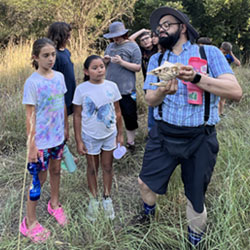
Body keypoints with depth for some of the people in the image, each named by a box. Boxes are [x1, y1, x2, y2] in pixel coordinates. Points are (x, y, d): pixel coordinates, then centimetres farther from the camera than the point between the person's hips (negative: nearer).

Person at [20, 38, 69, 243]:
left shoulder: (59, 77, 1)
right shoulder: (32, 82, -17)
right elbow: (30, 116, -15)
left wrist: (66, 128, 13)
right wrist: (31, 146, -15)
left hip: (58, 136, 6)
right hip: (41, 140, -5)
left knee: (56, 170, 20)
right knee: (40, 178, 5)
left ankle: (54, 204, 45)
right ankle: (29, 222, 22)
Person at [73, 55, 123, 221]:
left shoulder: (112, 86, -6)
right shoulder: (81, 89, -12)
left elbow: (117, 112, 3)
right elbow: (77, 116, -7)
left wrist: (120, 134, 5)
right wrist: (79, 141, -8)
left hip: (110, 134, 2)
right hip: (90, 136, -1)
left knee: (107, 167, 14)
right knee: (92, 168, 14)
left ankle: (107, 198, 33)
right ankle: (94, 200, 33)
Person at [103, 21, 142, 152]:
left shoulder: (133, 47, -4)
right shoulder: (110, 46, 14)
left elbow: (138, 68, -9)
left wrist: (121, 62, -19)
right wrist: (105, 61, -2)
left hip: (126, 90, -6)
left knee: (129, 116, 2)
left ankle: (130, 142, 16)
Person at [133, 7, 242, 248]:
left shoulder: (209, 53, -3)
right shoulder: (156, 60, 8)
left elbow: (236, 91, -14)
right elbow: (150, 99, -2)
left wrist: (196, 78, -27)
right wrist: (163, 90, -26)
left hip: (199, 139, -3)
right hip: (163, 135, 3)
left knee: (196, 197, 10)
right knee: (145, 181, 13)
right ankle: (148, 214, 48)